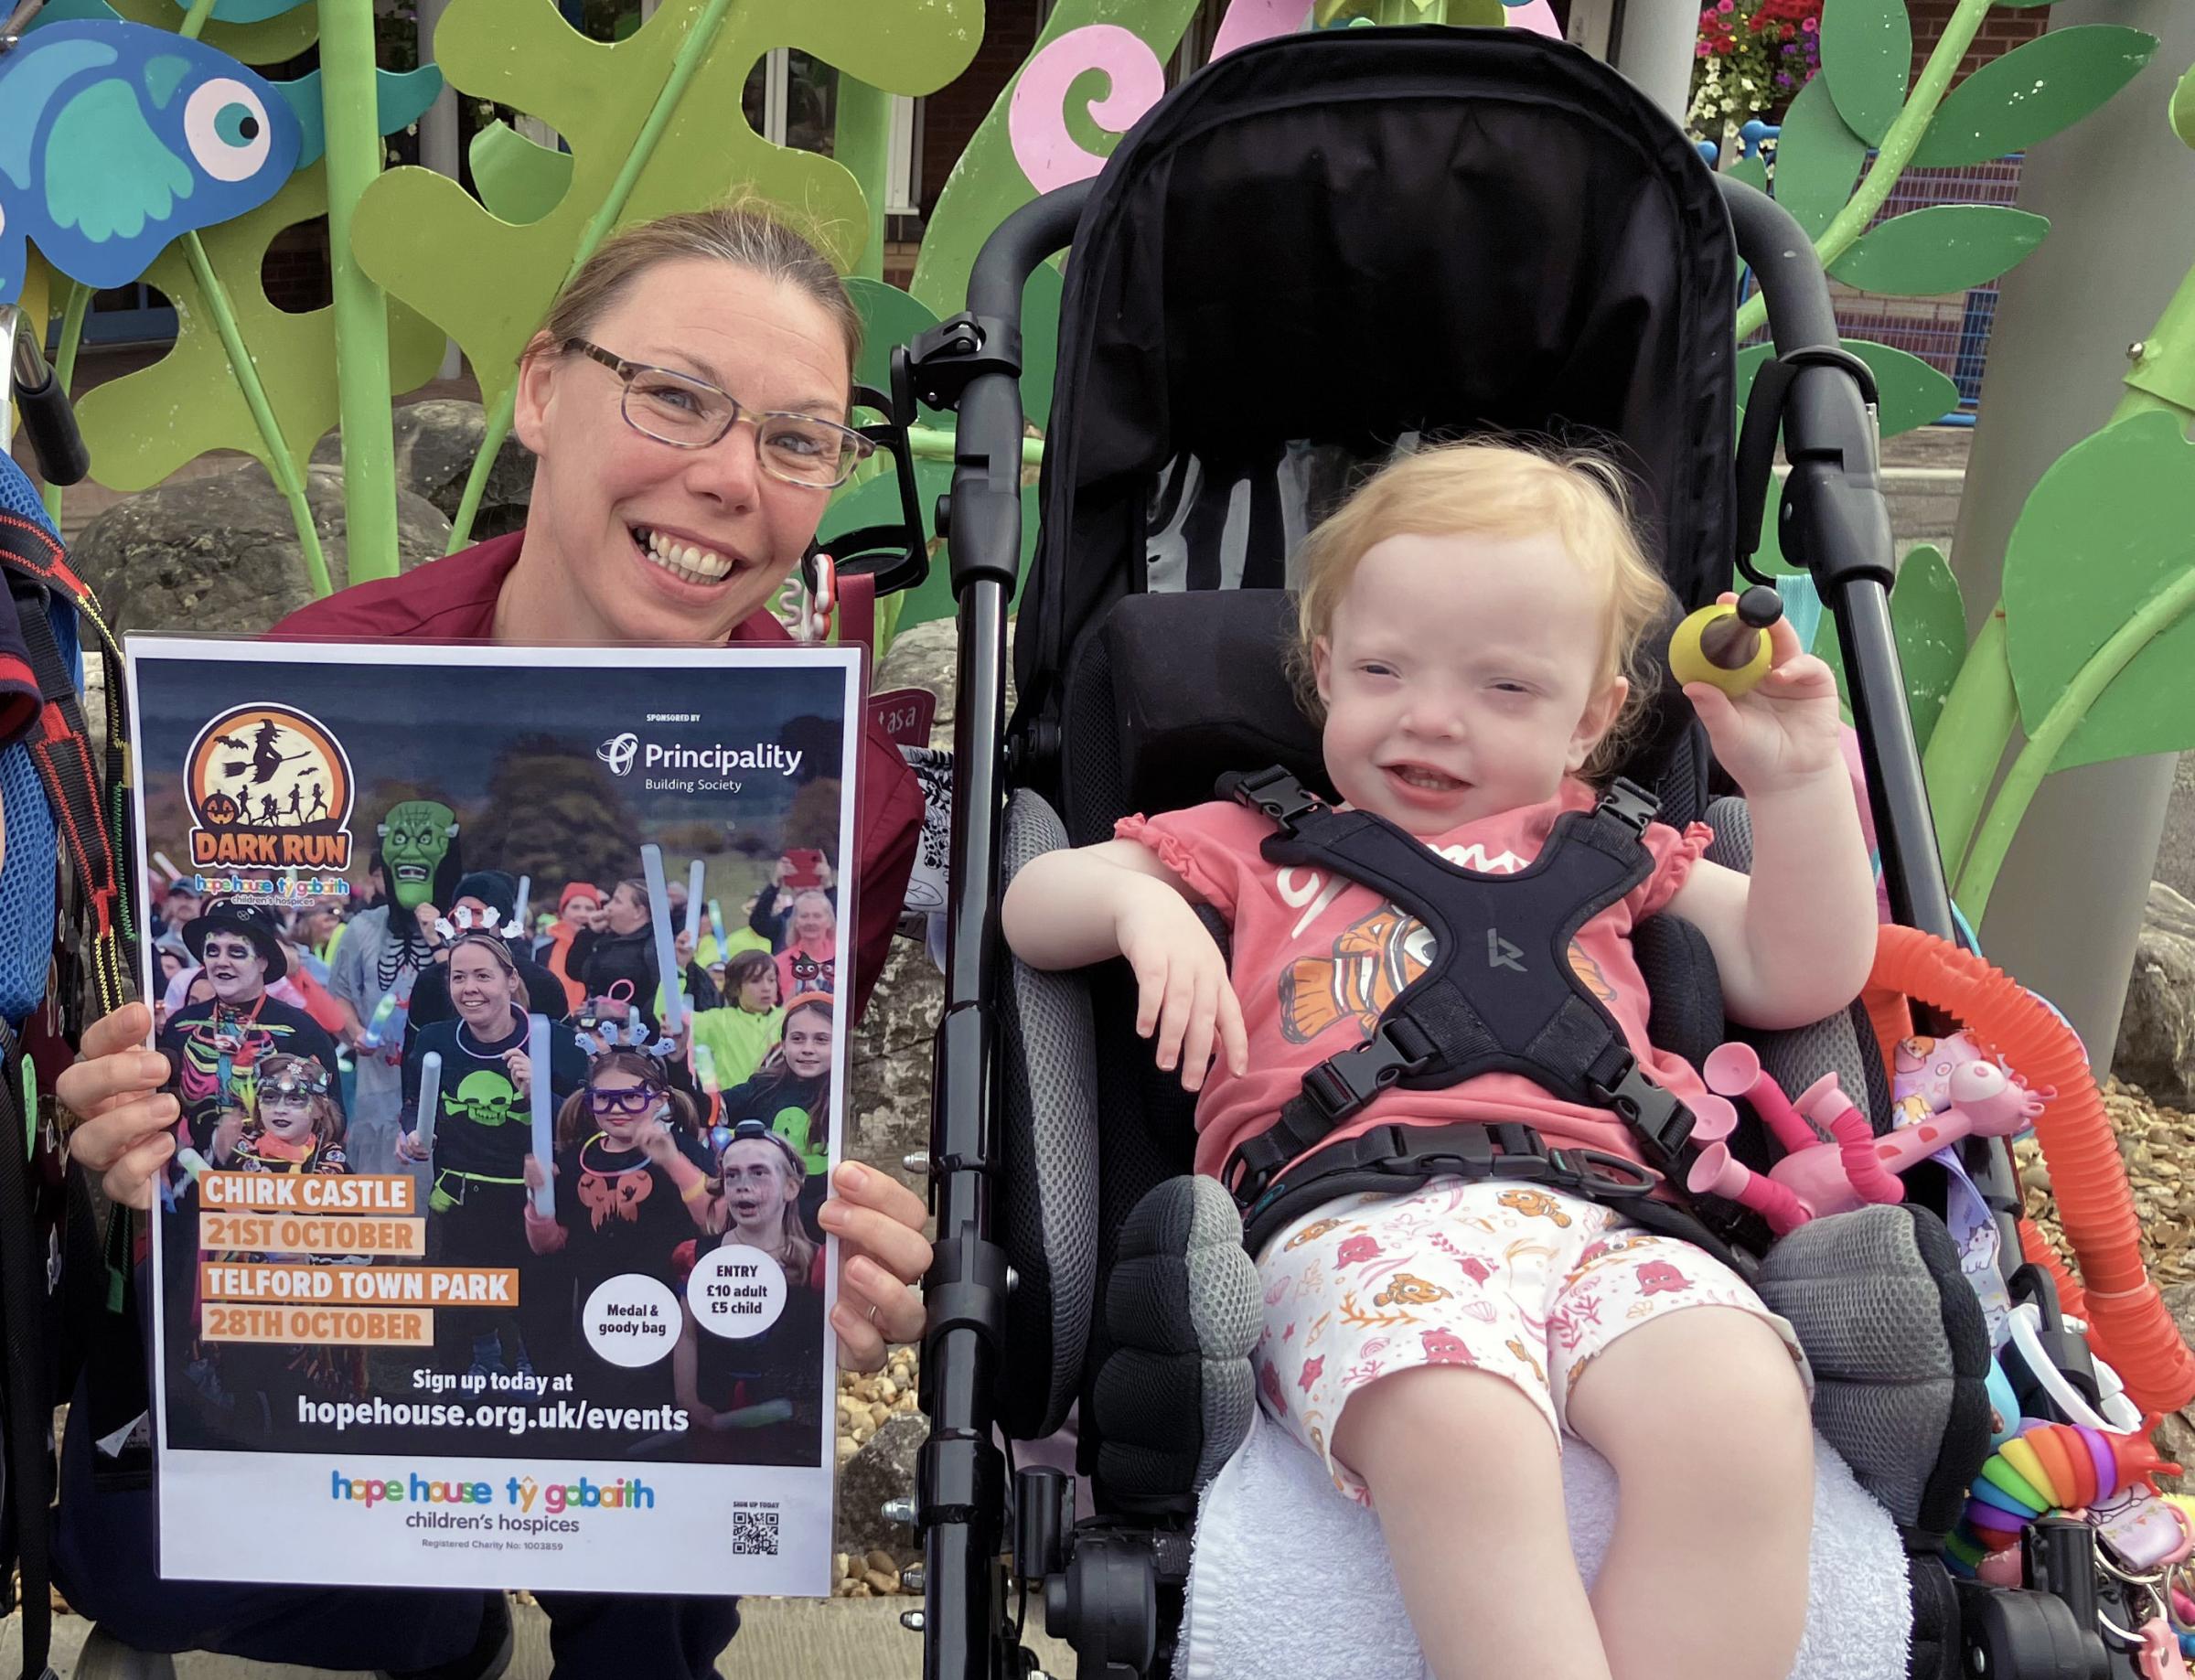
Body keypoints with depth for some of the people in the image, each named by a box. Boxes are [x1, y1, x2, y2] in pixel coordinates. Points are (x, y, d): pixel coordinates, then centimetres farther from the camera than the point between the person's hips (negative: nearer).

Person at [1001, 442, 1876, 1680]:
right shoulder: (1254, 846, 30)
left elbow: (1805, 977, 26)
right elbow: (1034, 905, 24)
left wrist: (1796, 778, 15)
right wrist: (1138, 898, 1)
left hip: (1600, 1212, 2)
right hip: (1356, 1216, -2)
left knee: (1741, 1419, -33)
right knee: (1459, 1434, -38)